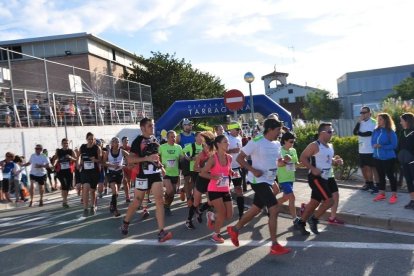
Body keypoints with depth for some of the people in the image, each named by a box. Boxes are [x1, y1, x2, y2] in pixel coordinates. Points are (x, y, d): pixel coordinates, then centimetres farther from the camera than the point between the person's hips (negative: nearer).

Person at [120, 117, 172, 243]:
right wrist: (147, 158, -25)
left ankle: (161, 232, -8)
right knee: (137, 202, 10)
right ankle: (125, 222, 37)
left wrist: (160, 165, 14)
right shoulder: (138, 140, -9)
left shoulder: (154, 139, 10)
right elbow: (130, 159, -17)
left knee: (159, 201, -7)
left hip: (156, 174, 5)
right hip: (143, 175, -5)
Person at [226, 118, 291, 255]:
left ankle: (234, 229, 35)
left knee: (255, 209, 16)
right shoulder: (256, 142, -15)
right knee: (274, 210, -12)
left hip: (268, 181, 9)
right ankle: (275, 246, -1)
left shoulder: (277, 144, 9)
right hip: (258, 180, -9)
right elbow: (240, 158, -11)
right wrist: (253, 170, -22)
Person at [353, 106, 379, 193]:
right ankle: (368, 183, 28)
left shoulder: (373, 122, -8)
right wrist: (359, 121, -9)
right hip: (362, 149, 7)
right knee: (363, 167, 13)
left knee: (373, 167, -2)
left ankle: (377, 185, 5)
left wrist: (359, 133, -5)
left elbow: (369, 133, -20)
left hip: (371, 149, -7)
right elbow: (355, 132, -1)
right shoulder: (360, 122, 12)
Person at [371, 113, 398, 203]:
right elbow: (372, 141, 12)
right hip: (377, 157, 6)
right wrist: (374, 145, -11)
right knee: (381, 175, 14)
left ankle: (394, 195, 13)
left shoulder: (390, 132, -12)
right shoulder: (376, 131, 4)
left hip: (388, 158, -6)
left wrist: (381, 146, -21)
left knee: (390, 175, 1)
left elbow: (394, 145, -14)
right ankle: (382, 194, 25)